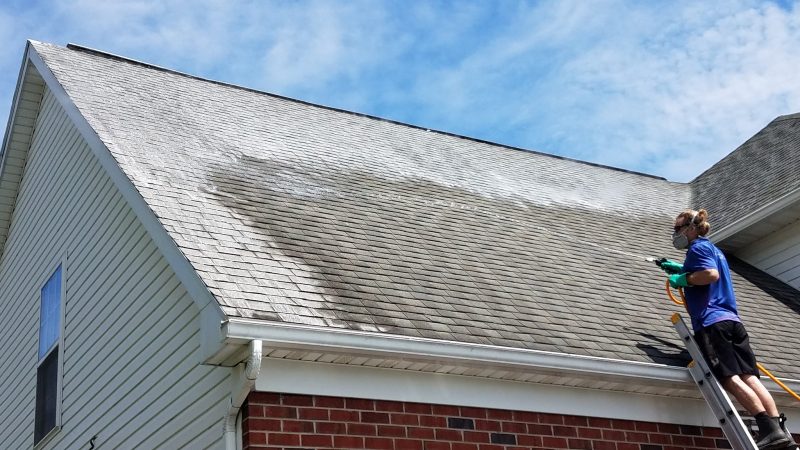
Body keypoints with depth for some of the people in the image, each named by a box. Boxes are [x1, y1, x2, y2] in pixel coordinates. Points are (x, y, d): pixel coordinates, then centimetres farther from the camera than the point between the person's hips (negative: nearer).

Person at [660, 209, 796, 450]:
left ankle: (770, 430, -22)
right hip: (733, 320, 9)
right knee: (749, 377, -2)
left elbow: (711, 275, -16)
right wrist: (680, 269, 43)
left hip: (711, 321, -9)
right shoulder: (713, 249, 29)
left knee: (730, 378, -14)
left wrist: (682, 279, -4)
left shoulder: (698, 247, 1)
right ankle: (780, 430, -12)